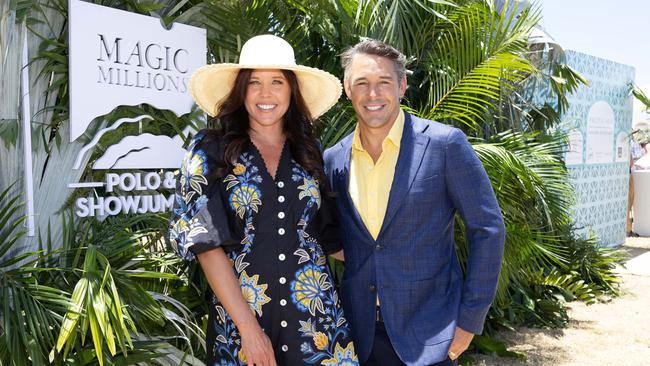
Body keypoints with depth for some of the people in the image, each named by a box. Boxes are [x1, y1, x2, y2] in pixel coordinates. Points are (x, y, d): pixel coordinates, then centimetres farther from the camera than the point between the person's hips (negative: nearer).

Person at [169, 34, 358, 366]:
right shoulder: (211, 150, -4)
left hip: (315, 314, 3)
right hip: (239, 317, -2)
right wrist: (248, 327, -14)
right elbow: (206, 242, -10)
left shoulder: (308, 151, 6)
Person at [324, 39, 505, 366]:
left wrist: (469, 320, -9)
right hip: (358, 333, 4)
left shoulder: (445, 144, -11)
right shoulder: (333, 159, 1)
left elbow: (487, 229, -8)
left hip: (428, 336, -3)